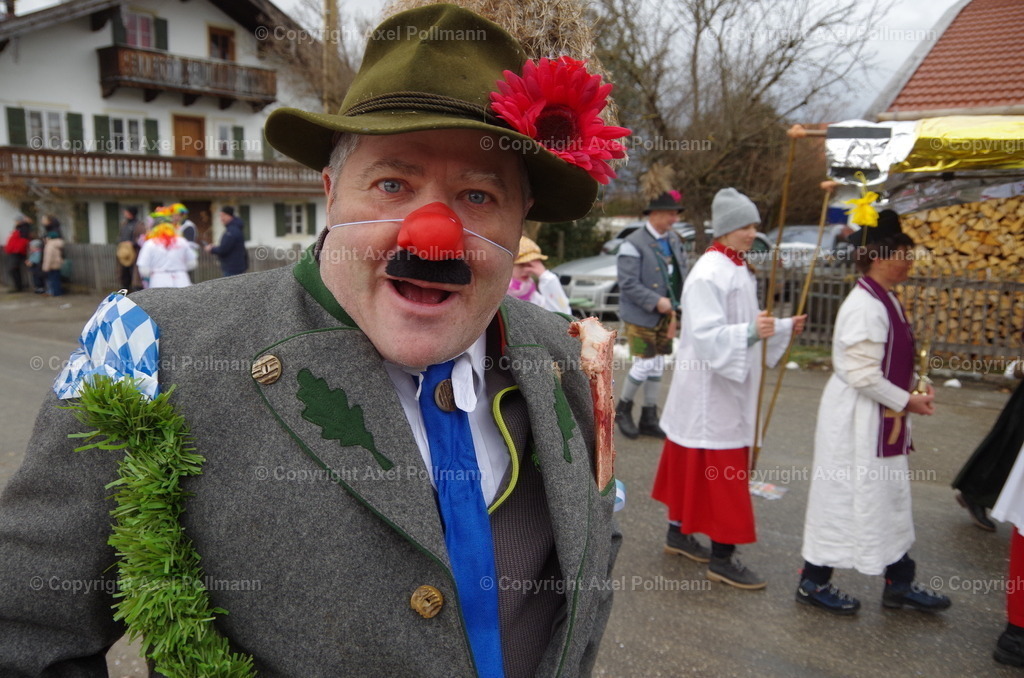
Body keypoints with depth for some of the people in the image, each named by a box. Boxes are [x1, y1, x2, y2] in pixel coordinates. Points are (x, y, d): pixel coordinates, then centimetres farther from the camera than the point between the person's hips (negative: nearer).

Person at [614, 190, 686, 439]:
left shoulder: (674, 240, 9)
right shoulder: (633, 245, -16)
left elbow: (682, 272, 15)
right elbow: (628, 284, -20)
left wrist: (674, 306, 3)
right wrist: (656, 301, -24)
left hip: (664, 315, 7)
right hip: (640, 316, -7)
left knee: (658, 366, 11)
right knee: (645, 364, -6)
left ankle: (649, 418, 22)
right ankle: (623, 409, 17)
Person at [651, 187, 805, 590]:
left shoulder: (739, 270, 12)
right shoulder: (709, 274, -19)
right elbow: (707, 335, -26)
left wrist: (783, 328, 10)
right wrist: (751, 331, -39)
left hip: (730, 386, 10)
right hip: (710, 388, -10)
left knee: (695, 465, 17)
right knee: (721, 469, -3)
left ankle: (678, 534, 30)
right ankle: (721, 558, 7)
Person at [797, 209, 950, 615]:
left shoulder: (885, 301, 8)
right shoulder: (865, 307, -22)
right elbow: (862, 376, -24)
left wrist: (915, 390, 4)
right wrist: (906, 402, -14)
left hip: (881, 419, 10)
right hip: (857, 419, -10)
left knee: (891, 498, 18)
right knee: (846, 498, 2)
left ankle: (899, 584, 34)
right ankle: (814, 582, 19)